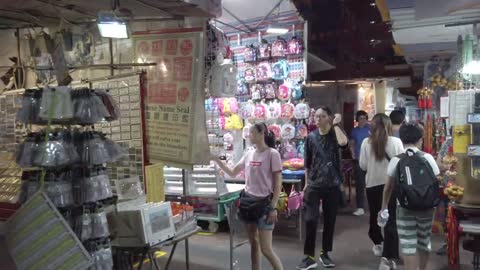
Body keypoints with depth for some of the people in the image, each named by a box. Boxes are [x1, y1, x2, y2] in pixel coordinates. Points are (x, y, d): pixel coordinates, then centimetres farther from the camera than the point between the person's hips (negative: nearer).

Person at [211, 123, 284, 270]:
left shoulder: (272, 154, -11)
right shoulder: (248, 154, 8)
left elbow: (277, 183, -11)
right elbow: (232, 173, 16)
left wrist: (273, 207, -15)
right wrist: (216, 160, 5)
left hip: (264, 202, -6)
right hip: (248, 201, 6)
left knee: (266, 249, -5)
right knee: (253, 244, 15)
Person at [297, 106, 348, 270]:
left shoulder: (335, 135, -1)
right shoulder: (311, 137, 2)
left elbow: (343, 143, -26)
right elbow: (307, 163, 7)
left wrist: (336, 124, -17)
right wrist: (306, 184, 6)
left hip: (332, 185, 0)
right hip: (314, 185, 0)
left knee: (329, 221, 9)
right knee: (310, 220, -5)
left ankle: (325, 253, 26)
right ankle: (309, 256, 6)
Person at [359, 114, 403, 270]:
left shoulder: (367, 142, -6)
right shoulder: (396, 142, -8)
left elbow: (362, 166, -1)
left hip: (372, 184, 2)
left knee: (375, 216, 21)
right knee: (391, 220, 1)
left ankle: (378, 243, 41)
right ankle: (388, 257, -3)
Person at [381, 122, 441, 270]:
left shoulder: (396, 160, -4)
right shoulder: (427, 157, -2)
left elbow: (389, 187, 1)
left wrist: (384, 206, 13)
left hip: (405, 208, -2)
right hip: (426, 206, 2)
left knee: (408, 245, 2)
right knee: (424, 241, 21)